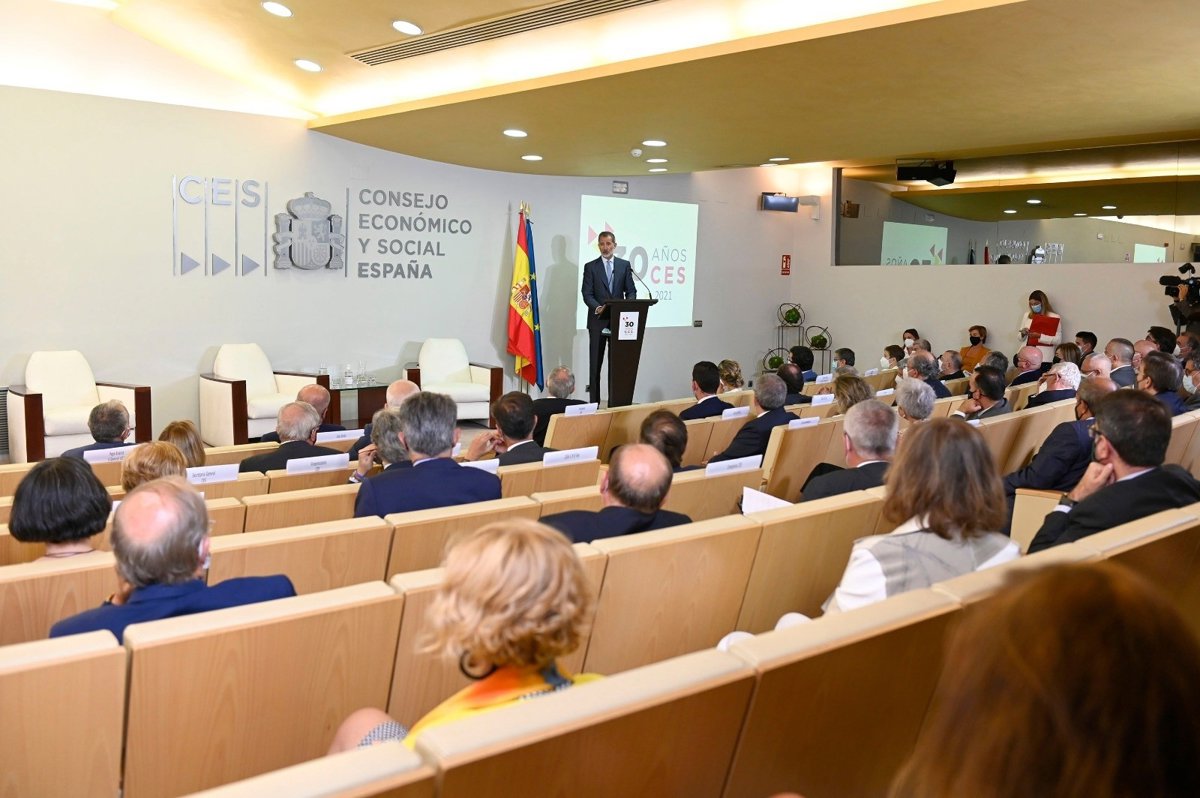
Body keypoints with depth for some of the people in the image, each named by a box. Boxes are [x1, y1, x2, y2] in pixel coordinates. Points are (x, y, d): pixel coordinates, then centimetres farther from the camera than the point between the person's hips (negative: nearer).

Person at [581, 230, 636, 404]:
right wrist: (598, 308, -20)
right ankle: (594, 401, 4)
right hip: (598, 320, -1)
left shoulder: (624, 265, 9)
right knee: (595, 363, 1)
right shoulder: (590, 266, 4)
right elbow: (587, 294, -2)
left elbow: (631, 291, 8)